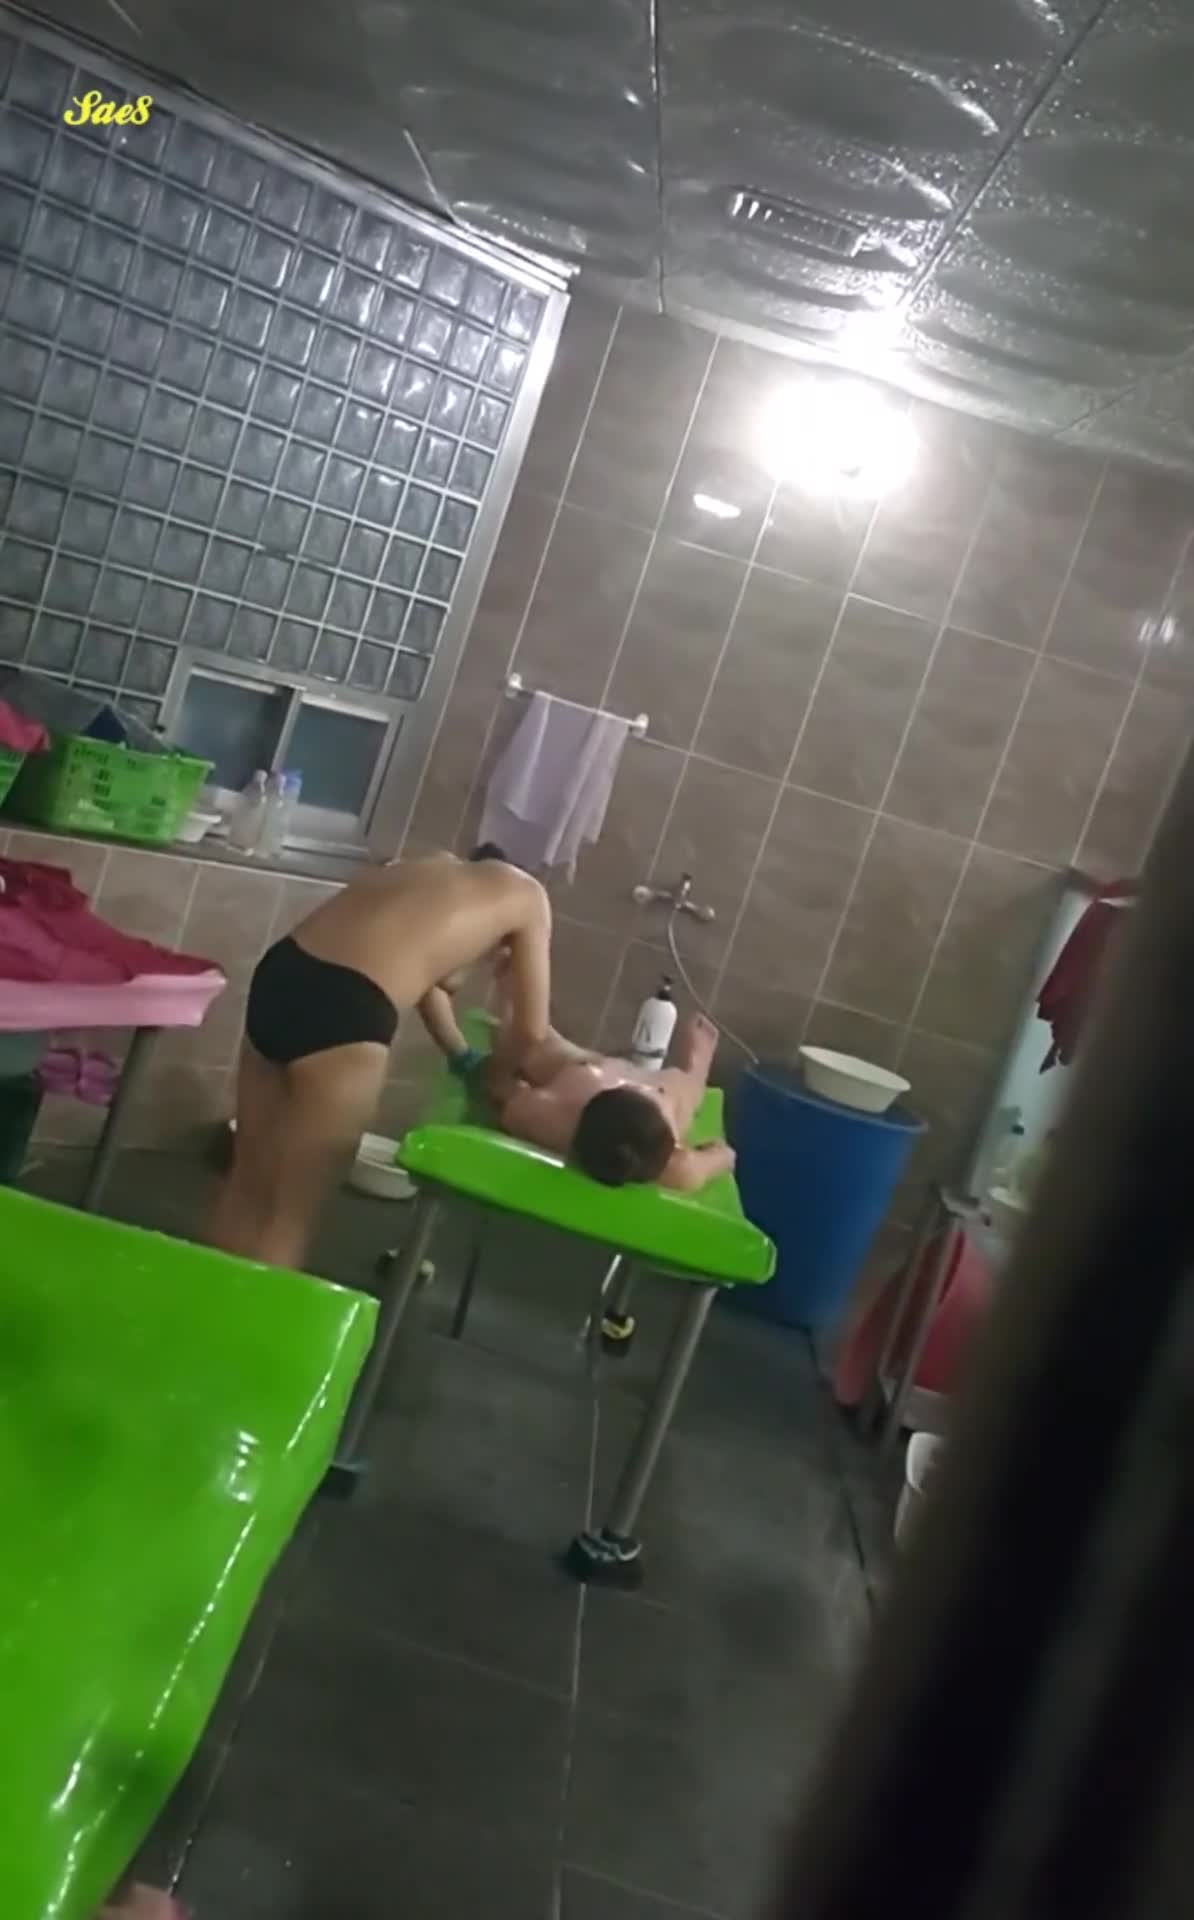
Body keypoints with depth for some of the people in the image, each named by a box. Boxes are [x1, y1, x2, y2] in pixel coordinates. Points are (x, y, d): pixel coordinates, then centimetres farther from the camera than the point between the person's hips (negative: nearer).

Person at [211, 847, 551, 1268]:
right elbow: (531, 1029, 11)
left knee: (248, 1185, 21)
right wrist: (492, 1080, 31)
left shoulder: (436, 867, 30)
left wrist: (466, 1060, 52)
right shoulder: (526, 894, 12)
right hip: (344, 1007, -8)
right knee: (292, 1212, 5)